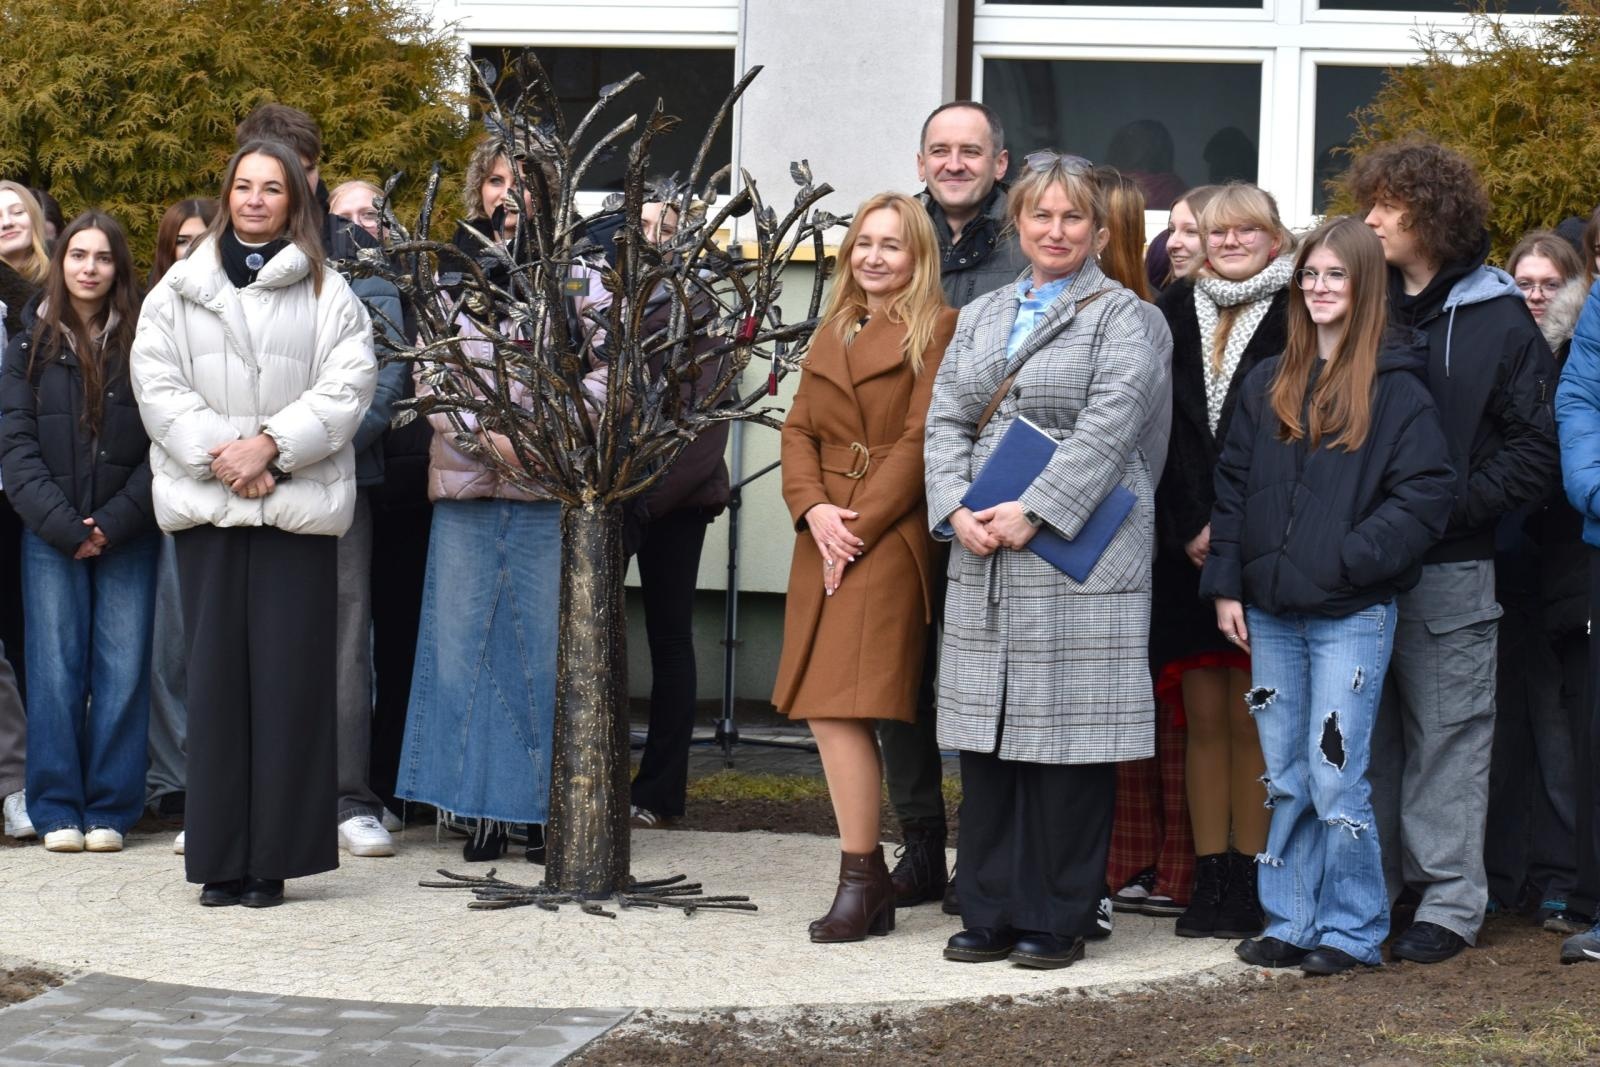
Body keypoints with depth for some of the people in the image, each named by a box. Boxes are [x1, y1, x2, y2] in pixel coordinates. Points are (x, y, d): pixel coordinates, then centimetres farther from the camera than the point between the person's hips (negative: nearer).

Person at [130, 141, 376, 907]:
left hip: (297, 502, -1)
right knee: (215, 672, 0)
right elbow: (156, 383, 4)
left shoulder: (327, 294, 8)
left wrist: (270, 444, -13)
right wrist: (219, 454, -9)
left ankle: (273, 856, 1)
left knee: (288, 675, -3)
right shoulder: (179, 289, 12)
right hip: (205, 500, 1)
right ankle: (220, 859, 4)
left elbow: (347, 386, -2)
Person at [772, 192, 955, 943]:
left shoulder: (936, 330, -2)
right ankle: (870, 881, 11)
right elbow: (798, 429, 14)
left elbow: (920, 441, -9)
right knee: (824, 711, 4)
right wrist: (812, 508, -4)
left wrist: (860, 522, -13)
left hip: (889, 538, -7)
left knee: (841, 708, -13)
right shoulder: (833, 330, 19)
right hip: (824, 537, 7)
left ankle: (860, 877, -7)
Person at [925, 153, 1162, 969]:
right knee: (985, 735, 6)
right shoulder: (979, 317, 19)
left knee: (1067, 736, -4)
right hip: (983, 561, 5)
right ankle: (990, 912, 14)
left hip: (1076, 554, -5)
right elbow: (946, 421, 12)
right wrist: (958, 511, -5)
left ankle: (1057, 919, 4)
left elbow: (1108, 428, -10)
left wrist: (1033, 513, -17)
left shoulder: (1118, 317, 1)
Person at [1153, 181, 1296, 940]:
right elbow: (1162, 430, 7)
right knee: (1203, 715, 4)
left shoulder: (1297, 318, 0)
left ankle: (1249, 881, 2)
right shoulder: (1176, 312, 12)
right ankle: (1209, 878, 9)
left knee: (1250, 717, -3)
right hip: (1187, 549, 3)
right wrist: (1192, 529, -4)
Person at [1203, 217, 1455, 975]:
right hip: (1271, 613, 5)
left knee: (1335, 776, -5)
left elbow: (1427, 494, -10)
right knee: (1285, 778, 10)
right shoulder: (1268, 385, 11)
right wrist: (1225, 583, 5)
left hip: (1352, 615, -5)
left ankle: (1353, 930, 7)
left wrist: (1350, 558, -17)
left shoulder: (1396, 388, -5)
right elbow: (1233, 486, 12)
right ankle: (1291, 923, 19)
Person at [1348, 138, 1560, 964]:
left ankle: (1451, 901, 7)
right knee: (1368, 732, 9)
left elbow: (1532, 451, -3)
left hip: (1449, 565, -4)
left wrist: (1453, 503, -14)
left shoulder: (1496, 320, -1)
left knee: (1447, 733, 0)